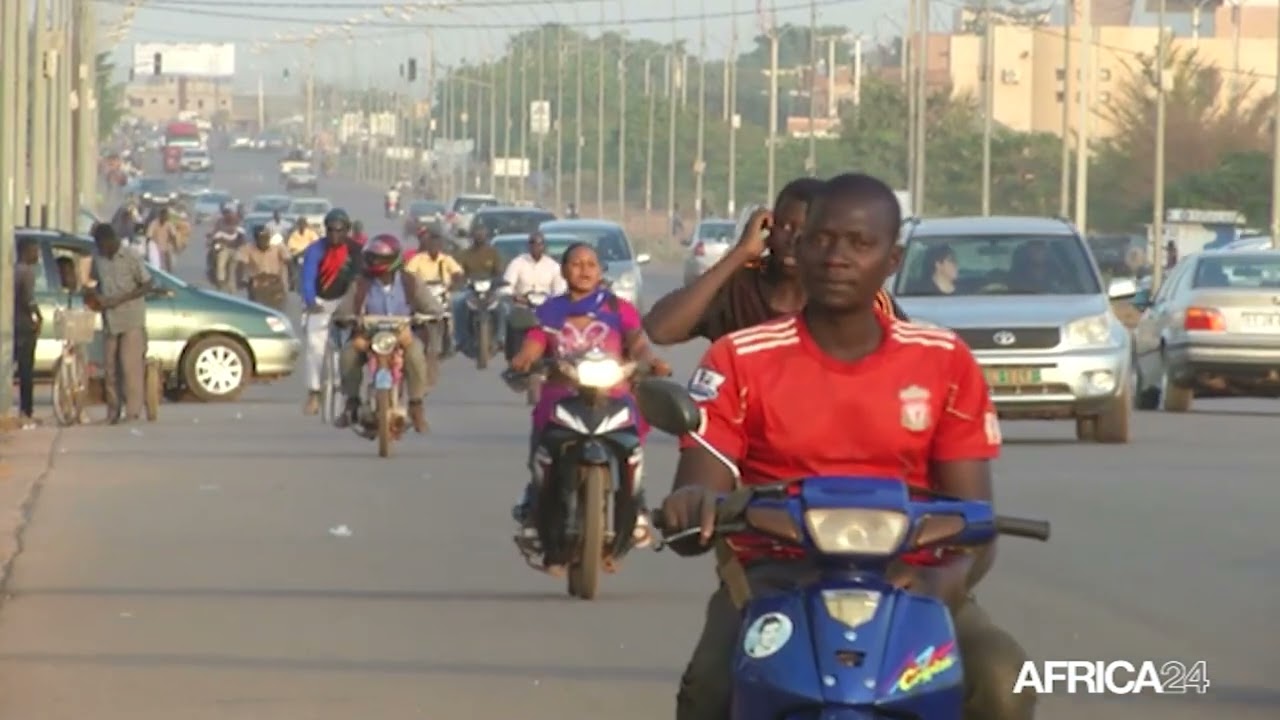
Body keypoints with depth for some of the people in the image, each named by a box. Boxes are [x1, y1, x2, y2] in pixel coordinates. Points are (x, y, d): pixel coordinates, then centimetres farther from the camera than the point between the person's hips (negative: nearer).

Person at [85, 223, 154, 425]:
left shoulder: (131, 259, -8)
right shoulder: (98, 260, 8)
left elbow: (146, 285, -7)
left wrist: (120, 299, -16)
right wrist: (94, 294, 0)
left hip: (132, 320, -6)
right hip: (109, 322, 6)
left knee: (131, 366, -11)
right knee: (110, 368, 6)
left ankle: (133, 412, -11)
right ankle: (113, 412, 13)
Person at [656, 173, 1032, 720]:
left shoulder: (944, 362, 9)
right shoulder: (740, 360, 5)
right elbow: (692, 512, -2)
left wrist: (949, 577, -20)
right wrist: (692, 507, -30)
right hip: (774, 578, -1)